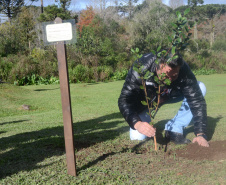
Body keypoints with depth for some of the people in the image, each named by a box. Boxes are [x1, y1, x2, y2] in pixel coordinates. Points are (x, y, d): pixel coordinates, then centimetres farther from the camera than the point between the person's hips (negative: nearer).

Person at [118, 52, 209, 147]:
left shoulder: (184, 71, -31)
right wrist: (137, 123, -55)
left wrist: (200, 134, -38)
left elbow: (197, 101, -29)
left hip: (169, 96, 3)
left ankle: (175, 130, -13)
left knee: (200, 88, -22)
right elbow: (124, 100, -37)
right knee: (137, 137, -23)